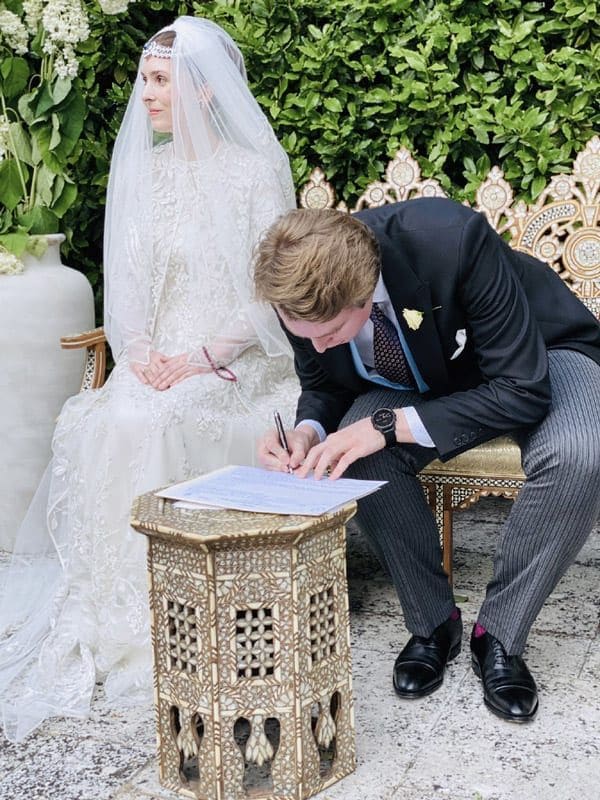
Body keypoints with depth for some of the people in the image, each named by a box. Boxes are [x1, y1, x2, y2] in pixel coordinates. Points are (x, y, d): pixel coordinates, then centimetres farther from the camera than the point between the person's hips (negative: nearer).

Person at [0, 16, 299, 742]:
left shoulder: (255, 171, -4)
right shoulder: (143, 170, 12)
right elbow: (125, 280, 11)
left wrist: (202, 359, -19)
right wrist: (140, 350, -9)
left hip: (236, 363, -4)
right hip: (158, 361, 4)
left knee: (147, 429, -32)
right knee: (94, 427, -25)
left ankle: (144, 614, -19)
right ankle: (99, 605, -17)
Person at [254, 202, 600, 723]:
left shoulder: (453, 238, -38)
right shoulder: (305, 297, -23)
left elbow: (522, 389, -32)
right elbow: (323, 387, -2)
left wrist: (389, 425, -38)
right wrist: (308, 431, -27)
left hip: (534, 359, -3)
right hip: (424, 380, 4)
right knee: (360, 453, -28)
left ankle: (499, 635, -11)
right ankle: (433, 622, -4)